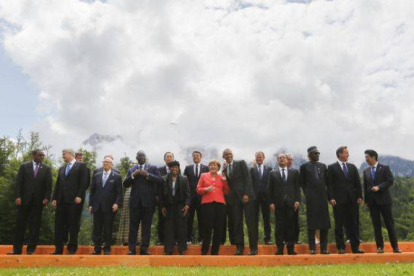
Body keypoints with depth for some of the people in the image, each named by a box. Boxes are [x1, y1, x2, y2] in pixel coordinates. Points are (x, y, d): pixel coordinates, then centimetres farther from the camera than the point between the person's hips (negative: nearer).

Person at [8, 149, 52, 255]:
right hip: (24, 200, 0)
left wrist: (46, 198, -9)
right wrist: (18, 196, -10)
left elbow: (48, 185, 3)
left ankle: (31, 249, 8)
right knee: (20, 224, 4)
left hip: (38, 201, 0)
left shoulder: (47, 168, 7)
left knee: (35, 225, 2)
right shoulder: (24, 166, 6)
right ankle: (17, 249, 11)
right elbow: (18, 182, 1)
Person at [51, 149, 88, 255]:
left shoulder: (81, 165, 2)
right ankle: (58, 249, 10)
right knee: (59, 224, 4)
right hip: (61, 200, 6)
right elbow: (57, 184, 17)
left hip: (74, 200, -6)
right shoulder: (61, 168, 22)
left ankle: (72, 248, 8)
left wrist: (79, 196, -14)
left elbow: (84, 182, -6)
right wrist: (54, 198, 8)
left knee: (73, 225, 0)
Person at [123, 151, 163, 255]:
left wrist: (147, 175, -13)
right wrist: (133, 175, -7)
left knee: (146, 226, 1)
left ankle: (144, 249, 6)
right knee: (133, 225, 3)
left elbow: (160, 180, -4)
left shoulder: (152, 168, 8)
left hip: (148, 201, -1)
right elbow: (125, 184, 7)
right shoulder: (131, 170, 14)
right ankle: (132, 248, 8)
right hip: (135, 201, 2)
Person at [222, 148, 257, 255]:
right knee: (237, 224, 3)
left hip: (246, 196, -3)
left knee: (250, 222, -4)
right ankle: (239, 247, 10)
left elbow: (248, 178, -5)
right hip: (233, 198, 4)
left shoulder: (241, 163, 2)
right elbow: (226, 184, 12)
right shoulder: (224, 169, 13)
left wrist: (246, 194, -13)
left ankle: (253, 248, 3)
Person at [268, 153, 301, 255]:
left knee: (290, 226, 3)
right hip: (278, 203, 0)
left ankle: (291, 248, 10)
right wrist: (271, 202, -3)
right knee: (279, 226, 0)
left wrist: (297, 200, -3)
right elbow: (270, 189, 5)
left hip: (291, 203, 1)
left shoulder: (294, 172, 11)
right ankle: (280, 248, 6)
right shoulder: (272, 173, 9)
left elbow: (297, 187, 7)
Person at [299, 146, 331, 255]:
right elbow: (302, 182, 5)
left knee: (325, 223, 4)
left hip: (322, 196, 4)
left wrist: (326, 194, 7)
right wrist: (307, 194, 1)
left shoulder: (323, 166, 13)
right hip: (311, 198, -4)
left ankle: (324, 248, 12)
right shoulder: (304, 166, 2)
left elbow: (326, 181, 16)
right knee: (311, 223, -1)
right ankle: (312, 248, 3)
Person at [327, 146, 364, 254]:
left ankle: (355, 247, 14)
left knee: (352, 224, 8)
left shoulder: (352, 167, 13)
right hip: (338, 201, -4)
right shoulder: (332, 167, 0)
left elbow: (357, 183, 12)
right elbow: (329, 184, -4)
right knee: (339, 225, 2)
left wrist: (359, 196, 3)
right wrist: (331, 198, -12)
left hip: (351, 200, 4)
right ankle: (341, 247, 8)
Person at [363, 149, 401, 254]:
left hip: (384, 199, -3)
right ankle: (380, 247, 9)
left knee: (389, 224, 1)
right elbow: (365, 186, 11)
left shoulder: (384, 168, 0)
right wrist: (366, 200, 7)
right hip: (372, 201, 3)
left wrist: (379, 187, -18)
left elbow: (390, 181, -6)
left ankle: (395, 246, 8)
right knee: (376, 225, 4)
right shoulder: (366, 171, 11)